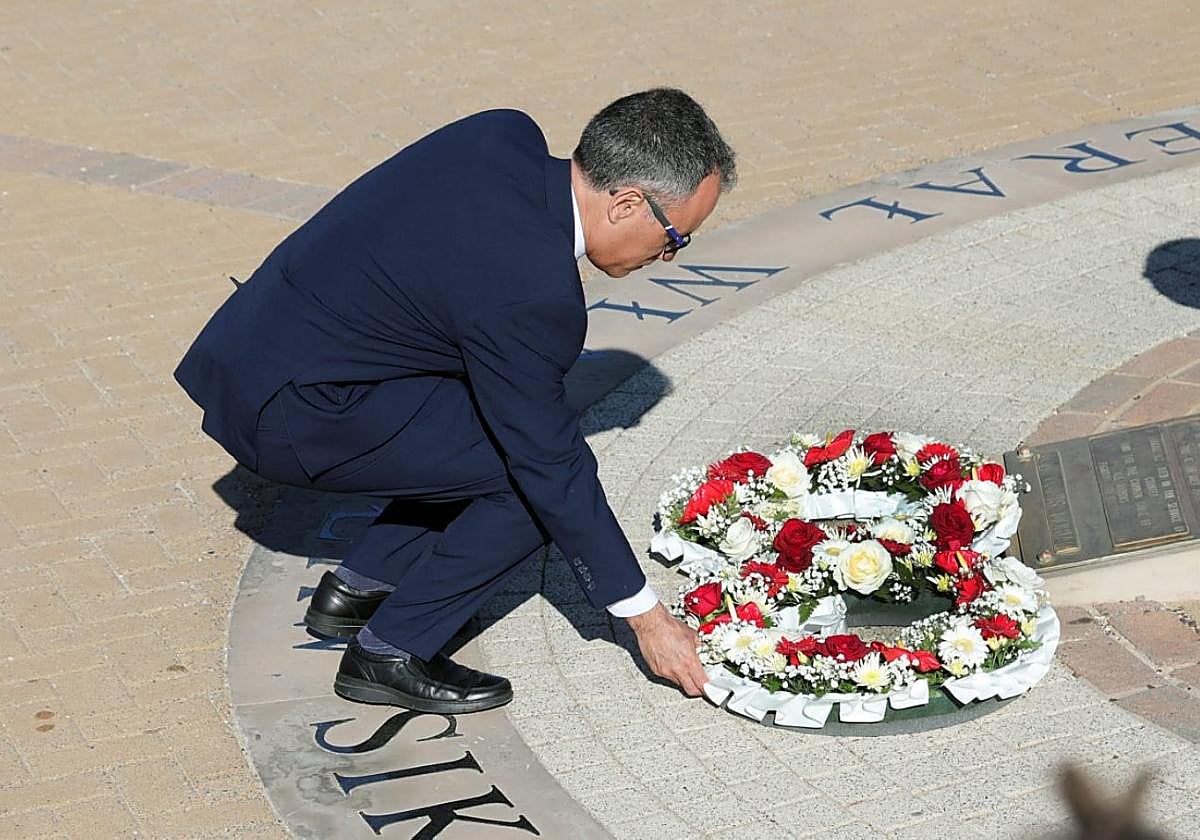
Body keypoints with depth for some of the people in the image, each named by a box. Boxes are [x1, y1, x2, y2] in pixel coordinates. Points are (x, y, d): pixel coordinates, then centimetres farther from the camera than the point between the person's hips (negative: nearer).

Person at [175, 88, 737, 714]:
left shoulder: (507, 136, -2)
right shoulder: (528, 293, -26)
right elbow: (553, 468, -17)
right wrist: (646, 617, -8)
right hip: (289, 412, -9)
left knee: (513, 423, 14)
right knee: (536, 474, -10)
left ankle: (357, 586, 21)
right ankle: (391, 652, 0)